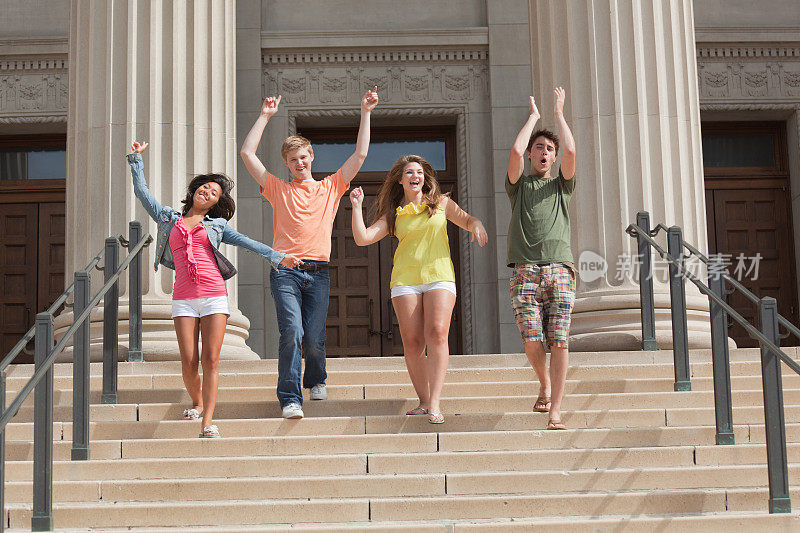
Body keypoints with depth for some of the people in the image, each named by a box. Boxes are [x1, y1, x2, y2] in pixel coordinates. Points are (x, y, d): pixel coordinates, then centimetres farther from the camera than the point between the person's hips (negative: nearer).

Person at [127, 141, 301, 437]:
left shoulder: (216, 225, 17)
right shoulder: (169, 219, 18)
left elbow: (247, 243, 9)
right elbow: (142, 192, 20)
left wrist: (278, 257, -2)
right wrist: (136, 159, 20)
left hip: (214, 295, 0)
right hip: (183, 298, 0)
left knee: (210, 360, -9)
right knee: (189, 363, -4)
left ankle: (208, 421, -9)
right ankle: (197, 402, 24)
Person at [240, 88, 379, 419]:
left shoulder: (330, 188, 17)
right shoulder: (278, 189, 15)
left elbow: (360, 154, 13)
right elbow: (247, 153, 11)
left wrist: (365, 113, 12)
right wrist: (265, 116, 12)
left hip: (318, 273, 1)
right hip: (285, 270, -1)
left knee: (315, 338, -1)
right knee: (291, 332, -16)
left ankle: (316, 382, 29)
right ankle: (290, 399, -13)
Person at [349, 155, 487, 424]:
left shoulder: (441, 203, 14)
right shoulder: (393, 215, 13)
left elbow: (466, 219, 20)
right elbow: (362, 238, 6)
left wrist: (476, 224, -3)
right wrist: (357, 206, -1)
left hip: (439, 277, -1)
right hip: (405, 280, 1)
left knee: (437, 333, -19)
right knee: (412, 342, -6)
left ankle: (434, 405, -22)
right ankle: (423, 402, 6)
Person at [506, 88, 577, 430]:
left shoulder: (561, 186, 22)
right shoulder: (518, 185, 19)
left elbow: (571, 151, 3)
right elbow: (515, 151, 0)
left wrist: (559, 113, 14)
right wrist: (533, 116, 14)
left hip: (559, 268, 1)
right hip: (525, 270, -1)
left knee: (559, 339, -9)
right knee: (531, 340, -11)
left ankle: (556, 410, -8)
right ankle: (545, 385, 19)